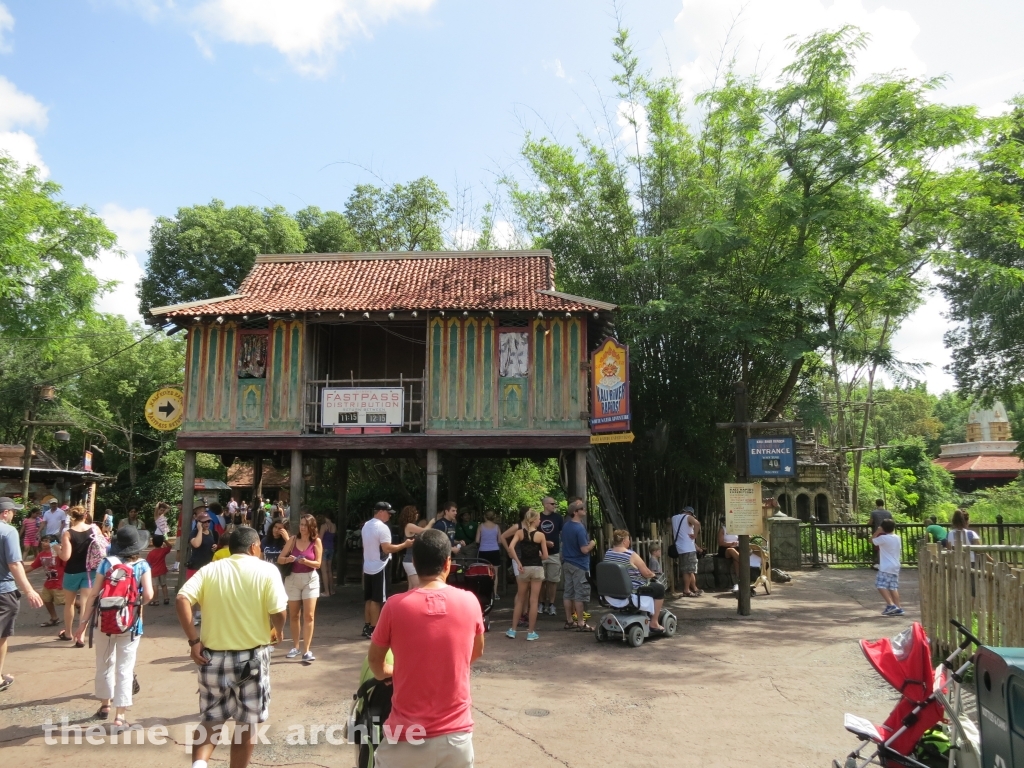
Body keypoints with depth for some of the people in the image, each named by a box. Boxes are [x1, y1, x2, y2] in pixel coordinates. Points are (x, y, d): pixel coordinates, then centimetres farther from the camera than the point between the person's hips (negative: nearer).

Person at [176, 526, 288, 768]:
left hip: (213, 656, 3)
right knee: (247, 724, 14)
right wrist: (277, 631, 6)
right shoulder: (267, 570, -7)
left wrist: (194, 640, -7)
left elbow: (181, 600, -11)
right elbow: (278, 612, -15)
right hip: (252, 657, -3)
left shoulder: (210, 570, 2)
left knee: (211, 719, 18)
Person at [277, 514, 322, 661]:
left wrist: (306, 561, -26)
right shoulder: (293, 539, 0)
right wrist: (287, 559, -22)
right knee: (294, 615, 11)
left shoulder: (317, 541, -5)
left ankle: (306, 650, -3)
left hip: (310, 579, -2)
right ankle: (295, 647, 26)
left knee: (309, 616, -6)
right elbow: (279, 559, -1)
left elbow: (318, 563, -8)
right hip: (292, 578, 2)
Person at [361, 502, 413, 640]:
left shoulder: (366, 525, 11)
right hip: (379, 568, -9)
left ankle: (367, 627, 19)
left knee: (369, 599, 14)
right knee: (377, 600, -3)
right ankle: (373, 629, 0)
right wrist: (404, 545, -14)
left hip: (368, 567, 9)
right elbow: (387, 548, -22)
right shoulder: (382, 527, -18)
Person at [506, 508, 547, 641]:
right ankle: (531, 632, 7)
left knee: (520, 599, 14)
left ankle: (512, 630, 16)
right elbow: (545, 556, -6)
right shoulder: (540, 535, -5)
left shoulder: (520, 532, 0)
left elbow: (511, 547, -14)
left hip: (524, 568, 2)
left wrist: (518, 563, -7)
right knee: (533, 601, 3)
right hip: (537, 568, -2)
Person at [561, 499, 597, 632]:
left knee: (568, 593, 11)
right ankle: (581, 623, 2)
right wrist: (592, 544, -2)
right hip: (579, 565, -8)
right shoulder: (579, 528, -19)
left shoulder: (566, 526, 7)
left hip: (567, 563, 8)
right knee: (580, 594, -2)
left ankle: (569, 621, 18)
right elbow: (585, 550, -21)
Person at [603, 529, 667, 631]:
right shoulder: (631, 555, -21)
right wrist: (653, 574, 9)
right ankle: (654, 623, 13)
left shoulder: (608, 553, -1)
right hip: (632, 591, -8)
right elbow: (646, 573, -14)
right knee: (659, 589, 12)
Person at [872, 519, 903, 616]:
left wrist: (877, 532, 3)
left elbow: (872, 540, -1)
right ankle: (898, 608, 8)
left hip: (886, 567, -8)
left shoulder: (883, 538, -13)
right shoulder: (898, 538, 9)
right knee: (893, 587, 10)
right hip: (896, 566, 8)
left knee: (881, 585, -8)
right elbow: (900, 551, 19)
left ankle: (891, 604, -19)